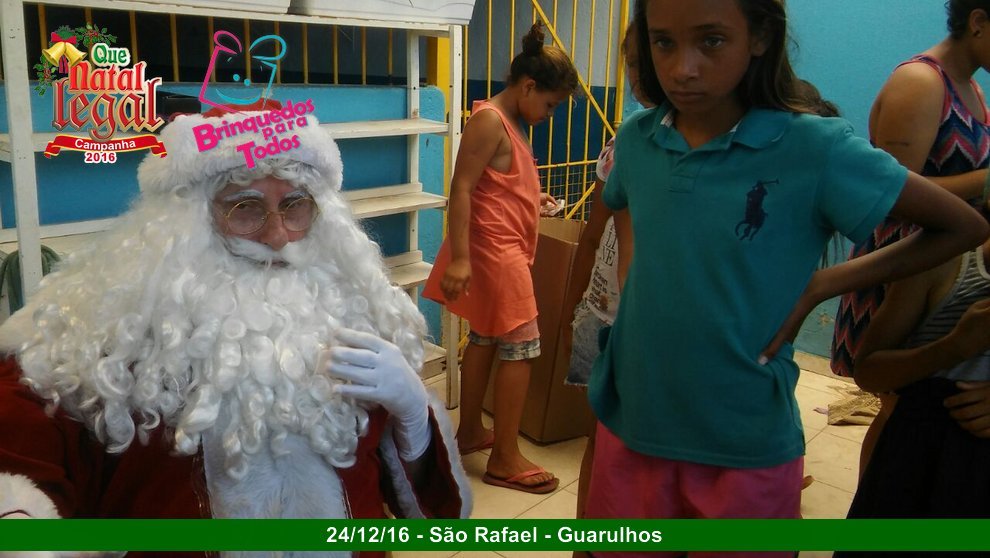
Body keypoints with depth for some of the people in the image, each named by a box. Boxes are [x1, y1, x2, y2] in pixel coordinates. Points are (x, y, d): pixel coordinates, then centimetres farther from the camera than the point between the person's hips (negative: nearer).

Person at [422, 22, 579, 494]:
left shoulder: (511, 122, 13)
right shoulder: (490, 121, -17)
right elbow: (461, 189, -22)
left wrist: (533, 198, 14)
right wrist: (458, 257, -27)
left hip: (504, 248, 10)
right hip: (494, 249, -10)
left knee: (485, 337, 16)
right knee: (520, 345, -6)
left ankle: (469, 431, 30)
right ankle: (505, 459, 3)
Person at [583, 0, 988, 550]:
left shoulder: (813, 148, -15)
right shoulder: (636, 140, -3)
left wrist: (819, 285, -10)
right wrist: (634, 277, 3)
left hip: (746, 447, -3)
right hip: (629, 425, 4)